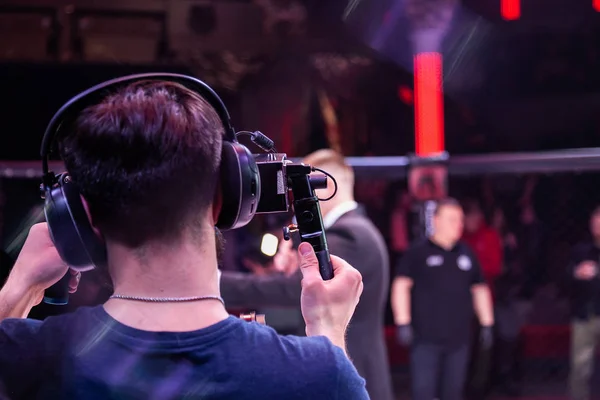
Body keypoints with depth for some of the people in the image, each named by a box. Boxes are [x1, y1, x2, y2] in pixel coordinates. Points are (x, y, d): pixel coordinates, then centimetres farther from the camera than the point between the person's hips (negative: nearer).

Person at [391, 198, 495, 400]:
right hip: (426, 337, -4)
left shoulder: (467, 253, 11)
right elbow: (401, 285, -6)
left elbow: (480, 289, 18)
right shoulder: (418, 252, -2)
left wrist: (487, 324, 15)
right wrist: (403, 322, -13)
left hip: (458, 337, 4)